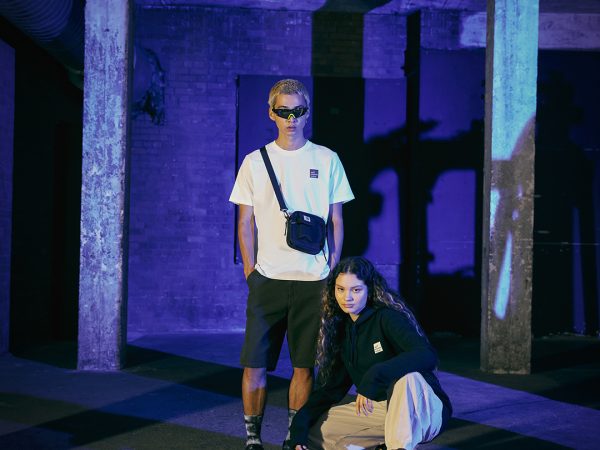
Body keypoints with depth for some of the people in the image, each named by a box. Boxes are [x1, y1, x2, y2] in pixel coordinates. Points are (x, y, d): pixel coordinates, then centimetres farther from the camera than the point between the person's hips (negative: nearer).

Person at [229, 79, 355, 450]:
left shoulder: (327, 160, 6)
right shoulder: (255, 162, 6)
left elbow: (336, 220, 9)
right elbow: (245, 222, 7)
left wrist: (332, 268, 2)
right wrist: (250, 268, -1)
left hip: (314, 279, 0)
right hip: (267, 278, 0)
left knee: (305, 365, 5)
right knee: (255, 363, -2)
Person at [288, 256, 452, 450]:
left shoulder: (388, 317, -14)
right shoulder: (341, 329, 7)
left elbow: (428, 356, -31)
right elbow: (331, 388, 8)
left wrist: (373, 377, -40)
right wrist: (301, 421, -9)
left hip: (426, 411, -7)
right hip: (379, 410, 7)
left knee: (406, 377, -39)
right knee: (313, 430, -6)